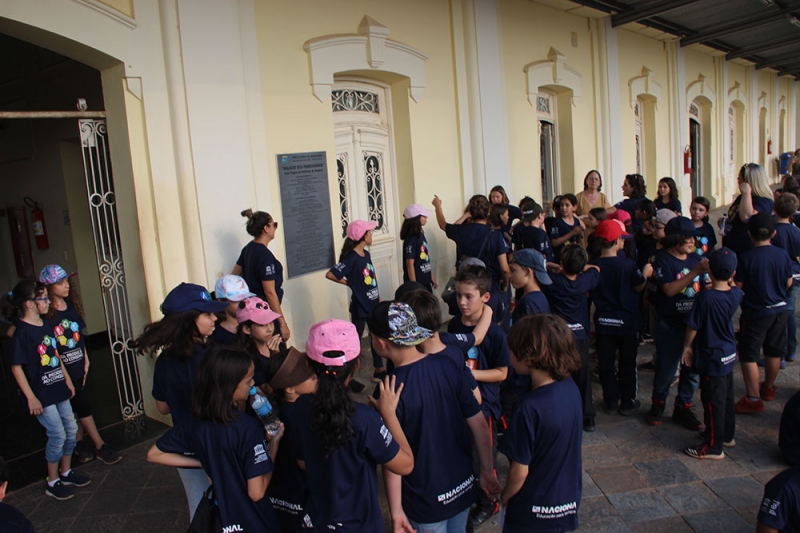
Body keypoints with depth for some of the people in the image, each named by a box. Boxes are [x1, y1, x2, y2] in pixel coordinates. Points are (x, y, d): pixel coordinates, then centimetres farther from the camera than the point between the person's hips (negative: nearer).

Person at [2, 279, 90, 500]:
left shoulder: (46, 323, 4)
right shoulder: (22, 332, -19)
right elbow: (16, 367, -17)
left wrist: (67, 380, 16)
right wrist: (31, 398, -17)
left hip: (58, 389, 8)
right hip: (41, 394, -8)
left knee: (71, 429, 14)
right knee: (57, 435, -1)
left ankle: (67, 472, 32)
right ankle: (52, 482, 18)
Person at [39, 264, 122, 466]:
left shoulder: (71, 305, 5)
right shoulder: (47, 313, -17)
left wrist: (86, 359, 7)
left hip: (79, 365, 6)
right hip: (64, 369, -6)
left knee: (77, 406, 15)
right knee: (83, 404, -1)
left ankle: (79, 444, 28)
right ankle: (100, 446, 8)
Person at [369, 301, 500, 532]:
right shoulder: (451, 365, -12)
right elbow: (479, 424, -7)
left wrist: (396, 510, -8)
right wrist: (487, 472, 5)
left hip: (427, 502, -4)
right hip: (464, 487, 4)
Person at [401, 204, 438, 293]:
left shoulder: (421, 235, 8)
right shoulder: (411, 239, -17)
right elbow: (410, 264, -18)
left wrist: (432, 278, 18)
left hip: (426, 282, 9)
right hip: (417, 283, -9)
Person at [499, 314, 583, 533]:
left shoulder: (530, 407, -31)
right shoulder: (571, 388, -9)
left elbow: (519, 471, -22)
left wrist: (504, 497, -3)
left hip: (533, 511, -6)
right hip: (568, 502, 6)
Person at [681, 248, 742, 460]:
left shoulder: (705, 297, -26)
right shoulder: (736, 294, -7)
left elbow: (693, 326, -16)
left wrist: (687, 346, -2)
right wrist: (729, 280, 7)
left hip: (711, 357, -7)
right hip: (729, 354, 7)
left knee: (713, 402, 3)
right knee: (726, 397, 21)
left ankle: (713, 447, 14)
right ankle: (727, 435, 38)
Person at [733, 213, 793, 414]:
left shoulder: (746, 258, -18)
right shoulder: (783, 255, -5)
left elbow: (737, 286, -13)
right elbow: (788, 283, 6)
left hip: (755, 313, -5)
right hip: (780, 310, 5)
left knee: (749, 356, 2)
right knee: (774, 353, 19)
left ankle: (753, 398, 4)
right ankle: (768, 388, 37)